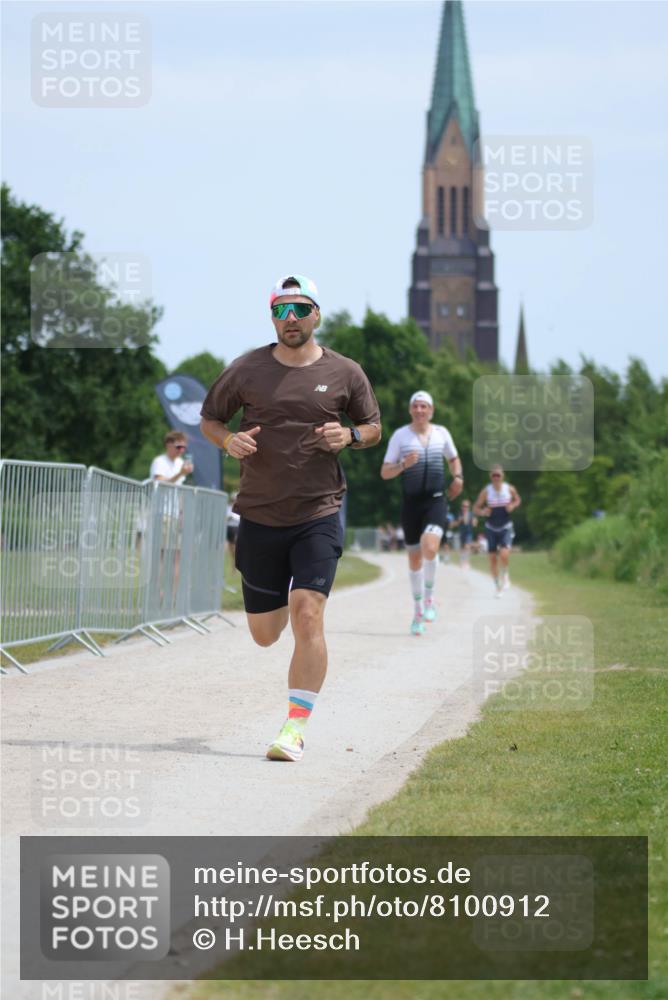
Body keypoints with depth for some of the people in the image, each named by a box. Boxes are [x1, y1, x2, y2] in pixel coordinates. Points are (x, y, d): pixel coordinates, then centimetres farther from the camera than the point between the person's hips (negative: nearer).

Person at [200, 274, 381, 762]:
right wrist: (229, 440, -9)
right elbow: (209, 418, 13)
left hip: (319, 515, -2)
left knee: (307, 616, -18)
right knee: (265, 635, 10)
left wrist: (350, 435, -8)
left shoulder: (345, 373, 3)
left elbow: (374, 427, 15)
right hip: (259, 516, 2)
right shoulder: (247, 370, 2)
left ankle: (296, 726, -14)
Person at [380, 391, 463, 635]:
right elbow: (384, 473, -1)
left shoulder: (441, 433, 6)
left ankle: (429, 597, -2)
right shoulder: (400, 436, 0)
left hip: (436, 501, 0)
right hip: (411, 503, 0)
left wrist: (458, 477, 5)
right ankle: (418, 610, 23)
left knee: (430, 547, -24)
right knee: (414, 558, 7)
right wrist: (404, 465, -20)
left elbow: (454, 459, 24)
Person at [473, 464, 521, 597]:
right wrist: (482, 512, -25)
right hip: (491, 528, 1)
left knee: (504, 554, -21)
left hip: (506, 527, -1)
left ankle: (505, 574, 10)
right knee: (493, 558, 4)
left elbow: (518, 499, 14)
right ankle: (498, 586, 19)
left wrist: (513, 505, -8)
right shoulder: (486, 491, -8)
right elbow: (475, 508, -3)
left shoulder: (510, 489, -6)